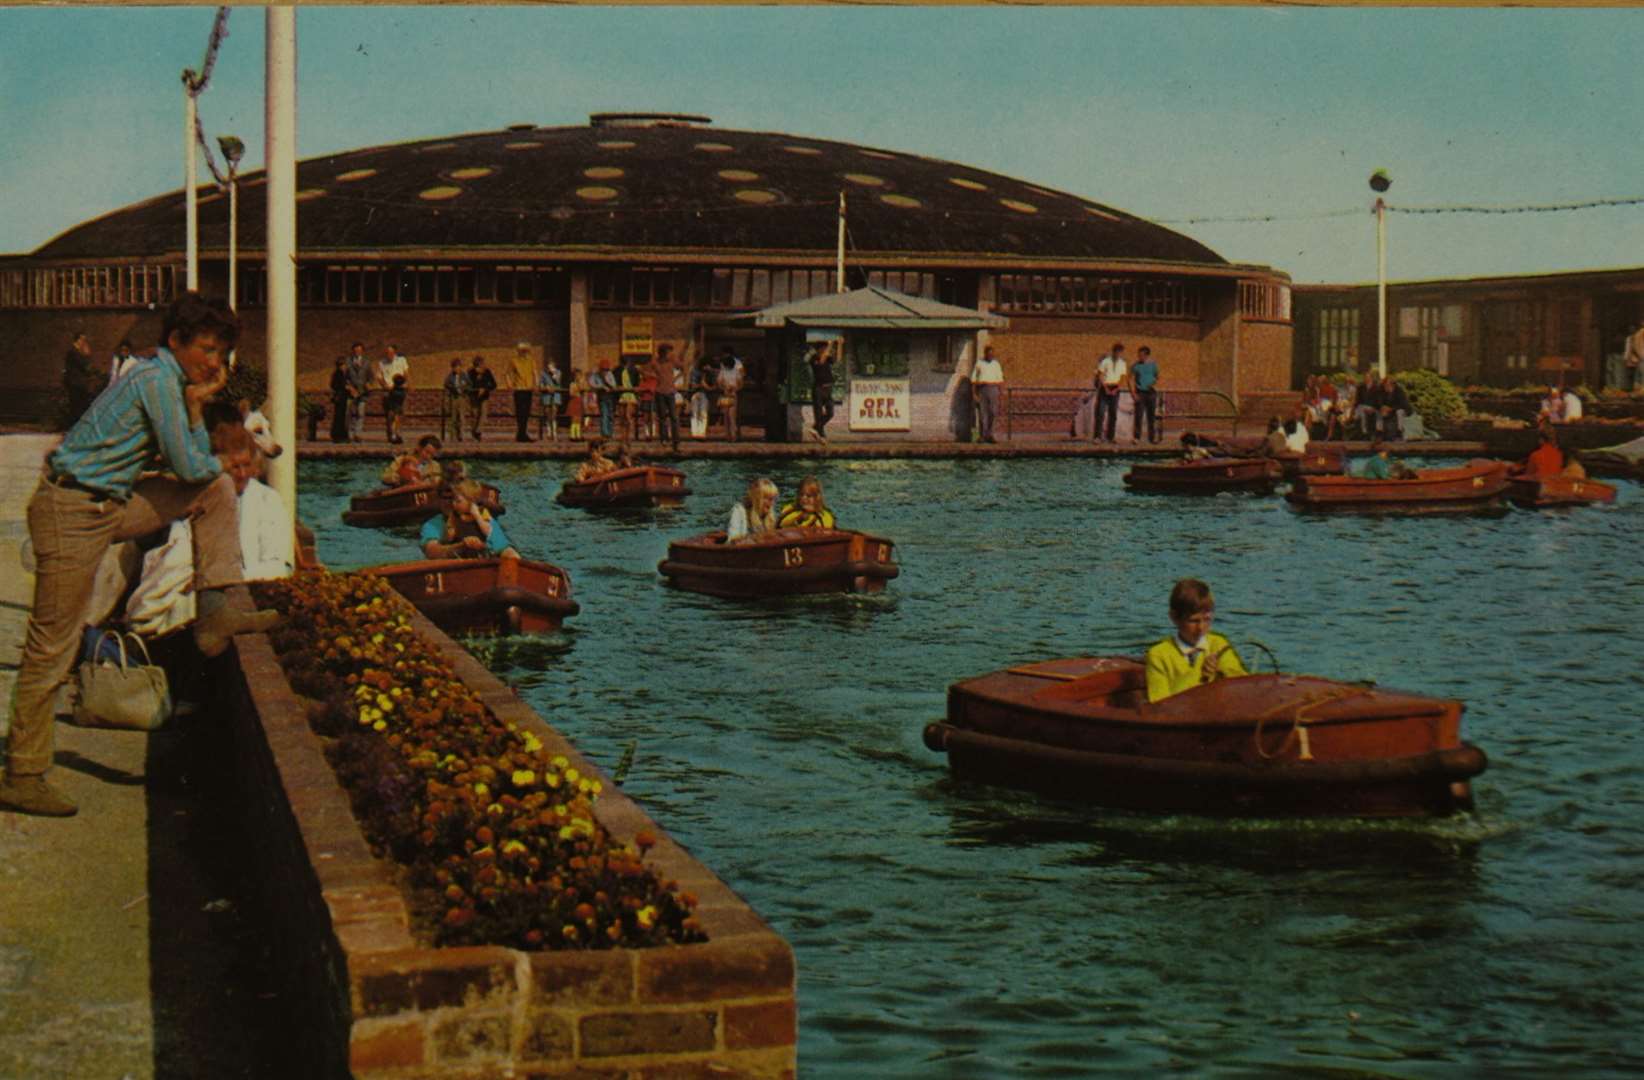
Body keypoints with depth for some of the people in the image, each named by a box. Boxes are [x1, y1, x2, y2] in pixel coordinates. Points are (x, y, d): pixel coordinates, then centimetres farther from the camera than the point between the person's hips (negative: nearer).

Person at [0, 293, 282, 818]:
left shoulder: (170, 380, 13)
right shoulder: (158, 378, -15)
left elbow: (198, 466, 12)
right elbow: (190, 467, -15)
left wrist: (196, 407, 3)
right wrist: (215, 465, 6)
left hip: (110, 504, 9)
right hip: (73, 513, -9)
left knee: (217, 490, 6)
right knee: (52, 645, -4)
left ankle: (214, 615, 2)